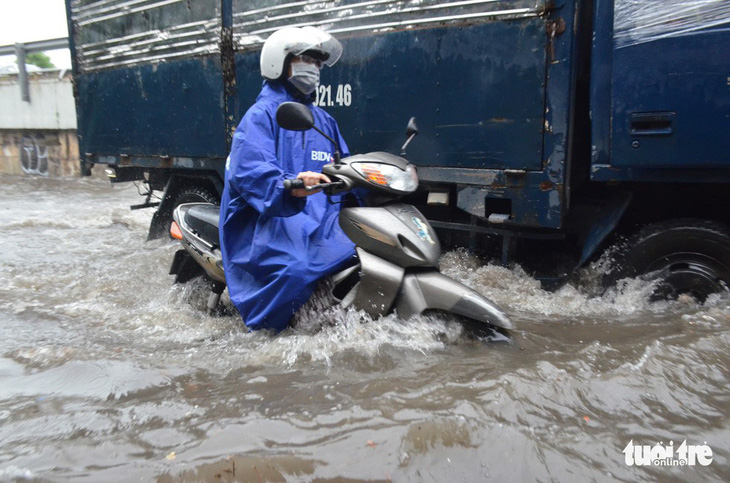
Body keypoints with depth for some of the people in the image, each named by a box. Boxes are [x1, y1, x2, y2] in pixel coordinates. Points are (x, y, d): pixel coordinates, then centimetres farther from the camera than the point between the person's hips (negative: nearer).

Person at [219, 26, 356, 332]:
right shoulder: (262, 114, -2)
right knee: (295, 267, -34)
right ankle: (263, 330, -12)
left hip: (319, 213, 7)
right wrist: (289, 185, -38)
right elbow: (246, 169, -19)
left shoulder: (323, 119, 22)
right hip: (269, 214, -7)